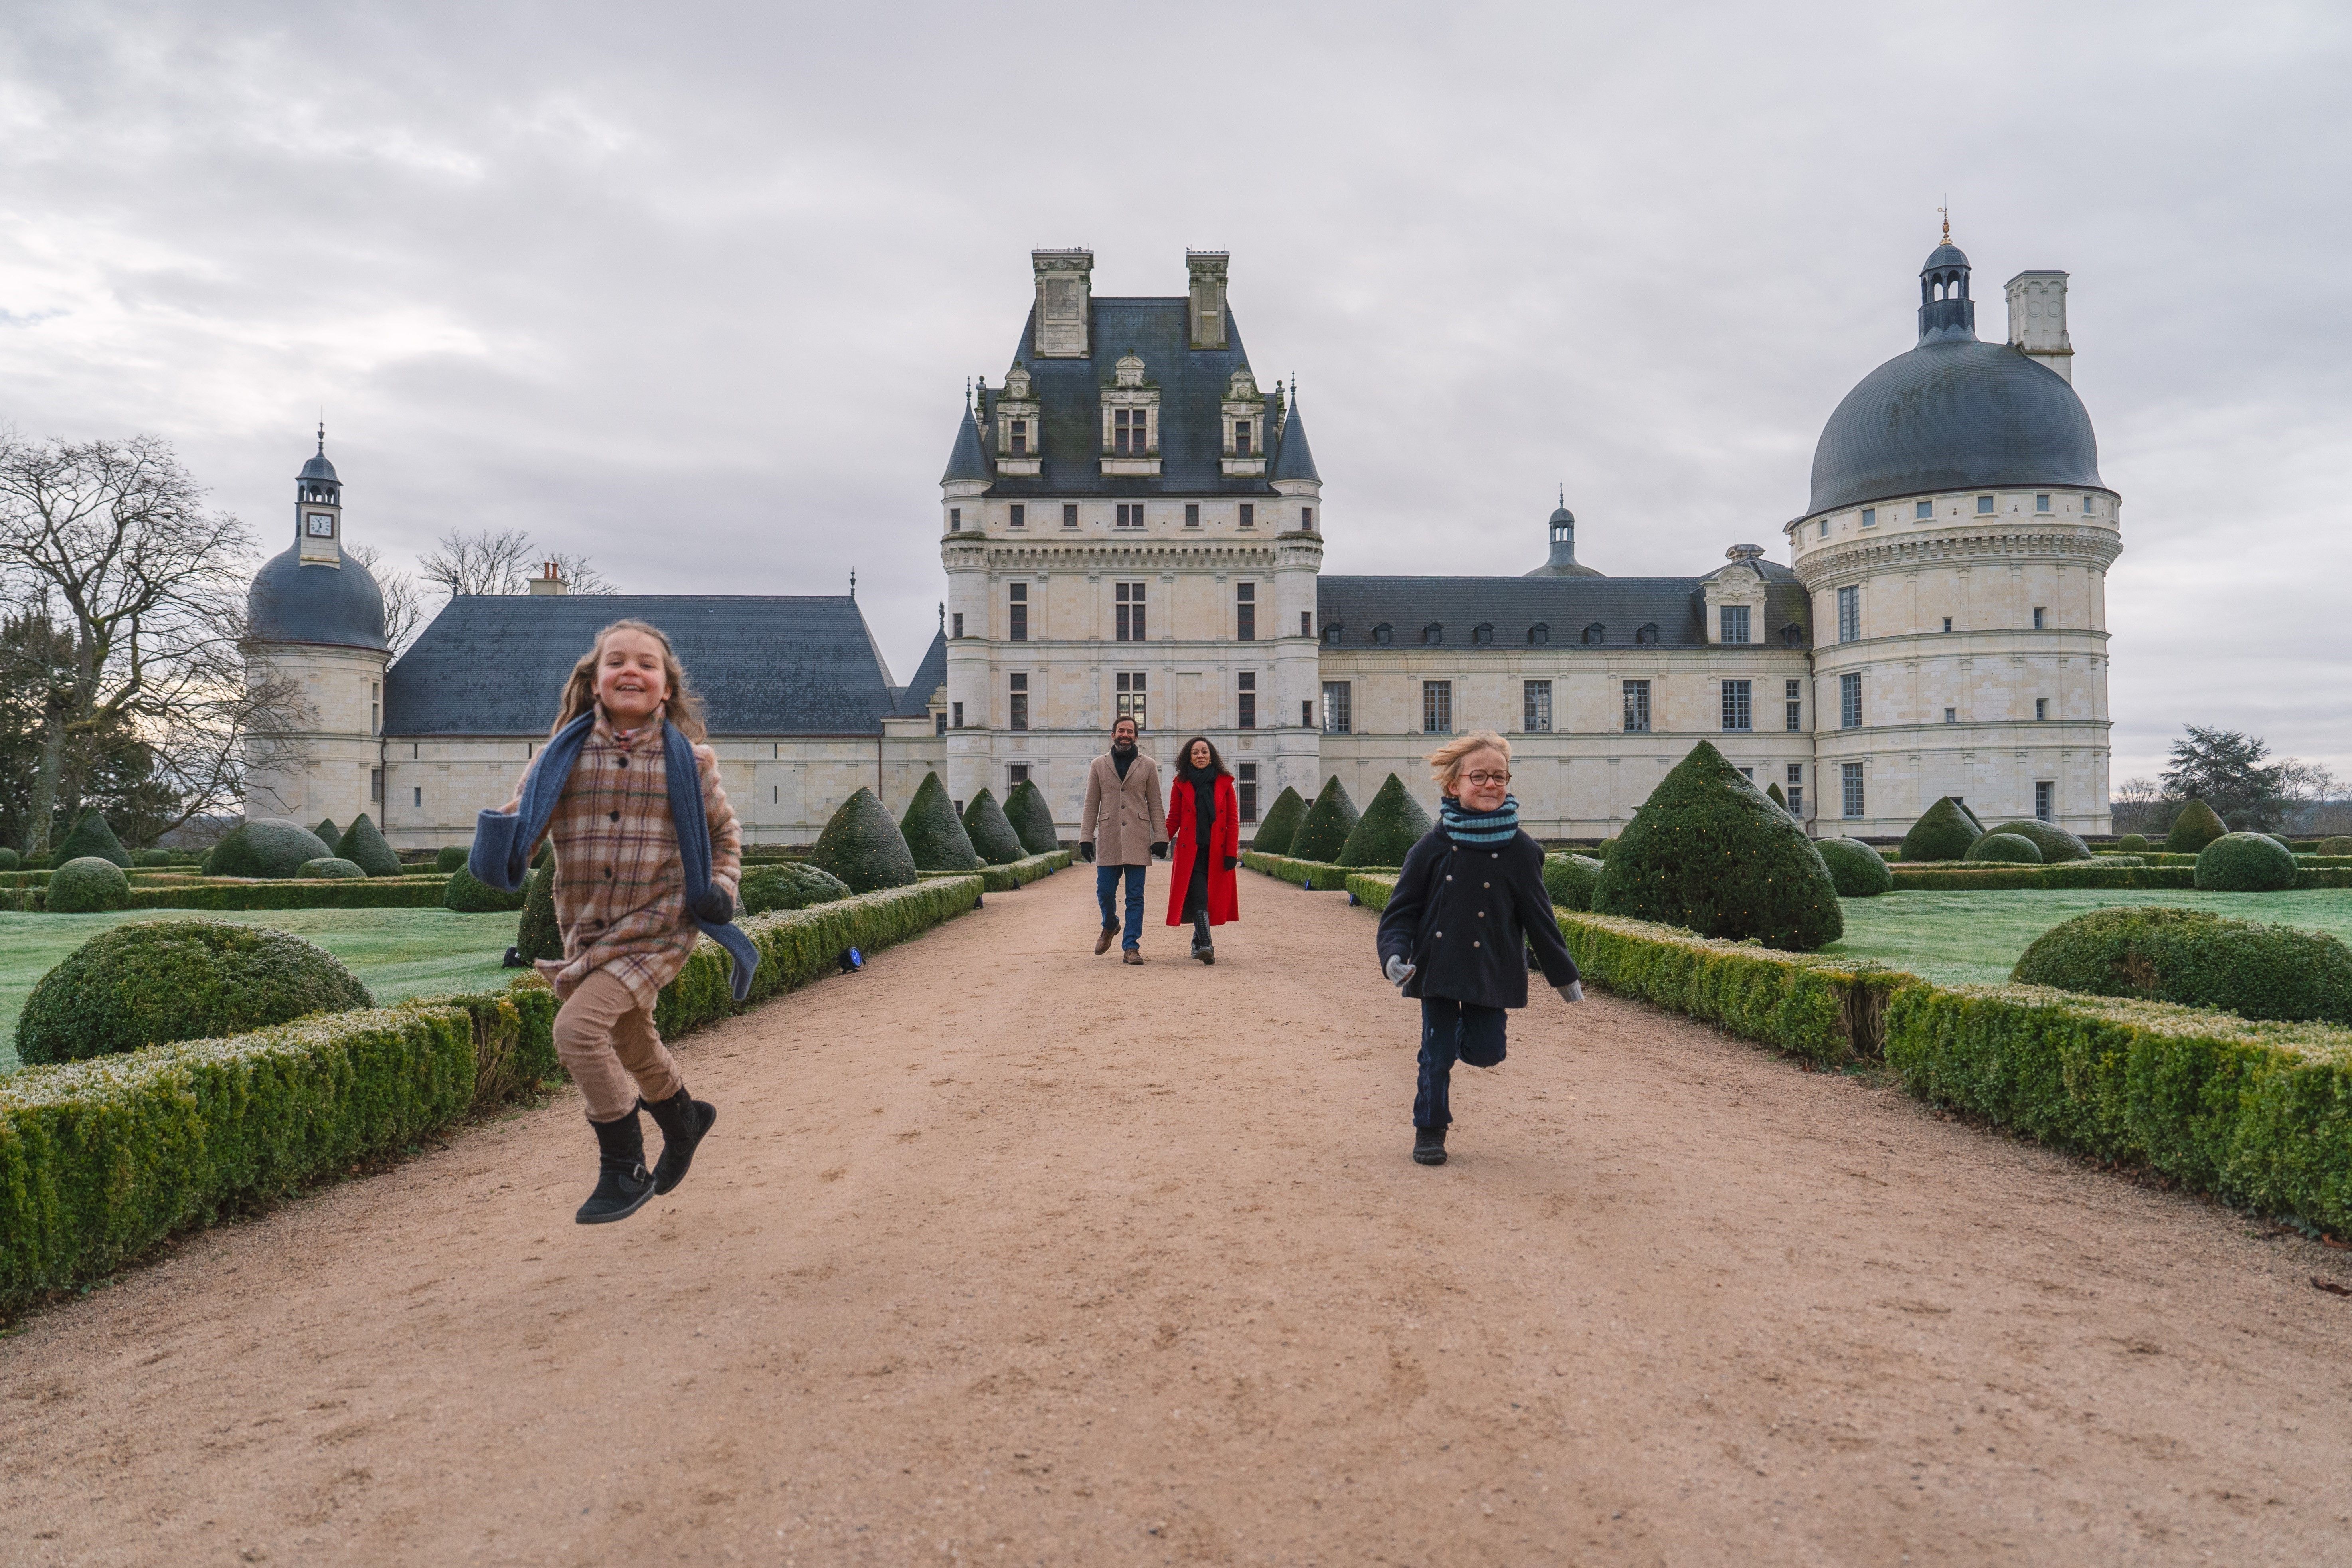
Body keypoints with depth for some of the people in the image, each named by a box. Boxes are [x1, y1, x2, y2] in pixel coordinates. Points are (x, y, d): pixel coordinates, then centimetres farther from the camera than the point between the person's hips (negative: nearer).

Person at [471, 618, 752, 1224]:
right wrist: (500, 852, -25)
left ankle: (624, 1172, -4)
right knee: (632, 1045, 21)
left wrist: (721, 887, -4)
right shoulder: (563, 756, -2)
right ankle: (684, 1120, 53)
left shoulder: (688, 760, -4)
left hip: (658, 928, -4)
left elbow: (725, 831, 11)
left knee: (579, 1028, -21)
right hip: (587, 931, 4)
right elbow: (518, 821, -2)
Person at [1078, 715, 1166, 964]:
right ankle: (1110, 926, 32)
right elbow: (1091, 805, 9)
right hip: (1108, 840, 1)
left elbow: (1155, 805, 7)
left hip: (1137, 840, -1)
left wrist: (1160, 838, 0)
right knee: (1104, 892, 1)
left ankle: (1131, 947, 4)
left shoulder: (1148, 766, 9)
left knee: (1135, 897, -1)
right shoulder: (1099, 765, 10)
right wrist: (1086, 838, 2)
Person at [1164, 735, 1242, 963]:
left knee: (1214, 898, 5)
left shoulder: (1224, 782, 7)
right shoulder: (1181, 784, 7)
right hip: (1191, 851, -1)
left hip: (1217, 851, 1)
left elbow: (1233, 820, 5)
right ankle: (1205, 945, -21)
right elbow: (1174, 819, 7)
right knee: (1199, 898, -13)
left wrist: (1232, 852, -4)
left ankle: (1198, 943, 22)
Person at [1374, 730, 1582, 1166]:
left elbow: (1539, 918, 5)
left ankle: (1469, 1031, 35)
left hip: (1492, 972, 1)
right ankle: (1430, 1130, 22)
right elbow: (1402, 909, -1)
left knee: (1486, 1051, 0)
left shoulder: (1519, 850, -3)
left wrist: (1565, 976, 8)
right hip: (1437, 965, -1)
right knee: (1437, 1053, 3)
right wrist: (1395, 954, -18)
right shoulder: (1434, 846, -5)